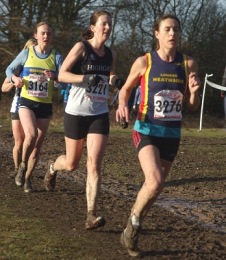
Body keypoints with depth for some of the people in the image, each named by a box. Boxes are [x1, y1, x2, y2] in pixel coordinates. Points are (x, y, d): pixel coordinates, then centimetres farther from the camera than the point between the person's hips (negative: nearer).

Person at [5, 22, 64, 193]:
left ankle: (28, 178, 25)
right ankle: (23, 166, 0)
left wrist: (54, 77, -30)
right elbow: (10, 69, 9)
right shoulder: (26, 53, -1)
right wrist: (15, 78, -13)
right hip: (27, 102, -2)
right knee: (31, 135, -26)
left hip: (45, 105, 2)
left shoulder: (56, 57, -1)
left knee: (38, 145, 7)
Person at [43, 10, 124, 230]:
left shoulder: (111, 54, 7)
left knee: (94, 164, -11)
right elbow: (62, 74, -11)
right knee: (72, 164, 10)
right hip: (76, 112, -3)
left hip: (100, 114, 3)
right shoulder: (82, 47, -9)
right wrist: (86, 78, -25)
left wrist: (116, 82, 0)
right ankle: (52, 167, 46)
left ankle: (91, 215, -13)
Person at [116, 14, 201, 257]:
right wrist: (122, 105, -13)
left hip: (172, 133, 4)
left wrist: (193, 91, -15)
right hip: (147, 130, -4)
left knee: (154, 185, 11)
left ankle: (131, 231, 31)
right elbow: (125, 89, 7)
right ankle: (133, 222, 2)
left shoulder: (188, 64, -1)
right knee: (155, 182, -24)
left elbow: (193, 106, 6)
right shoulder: (144, 61, -8)